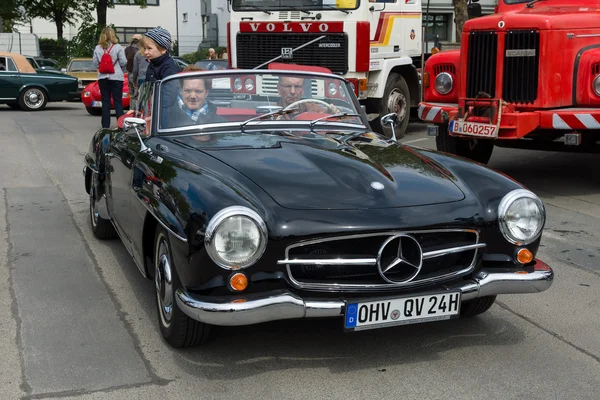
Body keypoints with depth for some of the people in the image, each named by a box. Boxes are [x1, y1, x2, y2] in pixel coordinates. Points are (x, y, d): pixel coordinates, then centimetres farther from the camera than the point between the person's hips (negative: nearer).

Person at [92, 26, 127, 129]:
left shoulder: (97, 48, 1)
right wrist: (121, 70, 12)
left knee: (105, 101, 7)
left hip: (102, 77, 2)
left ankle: (105, 125, 7)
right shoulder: (118, 47, -8)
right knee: (118, 101, 1)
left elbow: (95, 63, 2)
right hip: (116, 77, -2)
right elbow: (123, 62, -7)